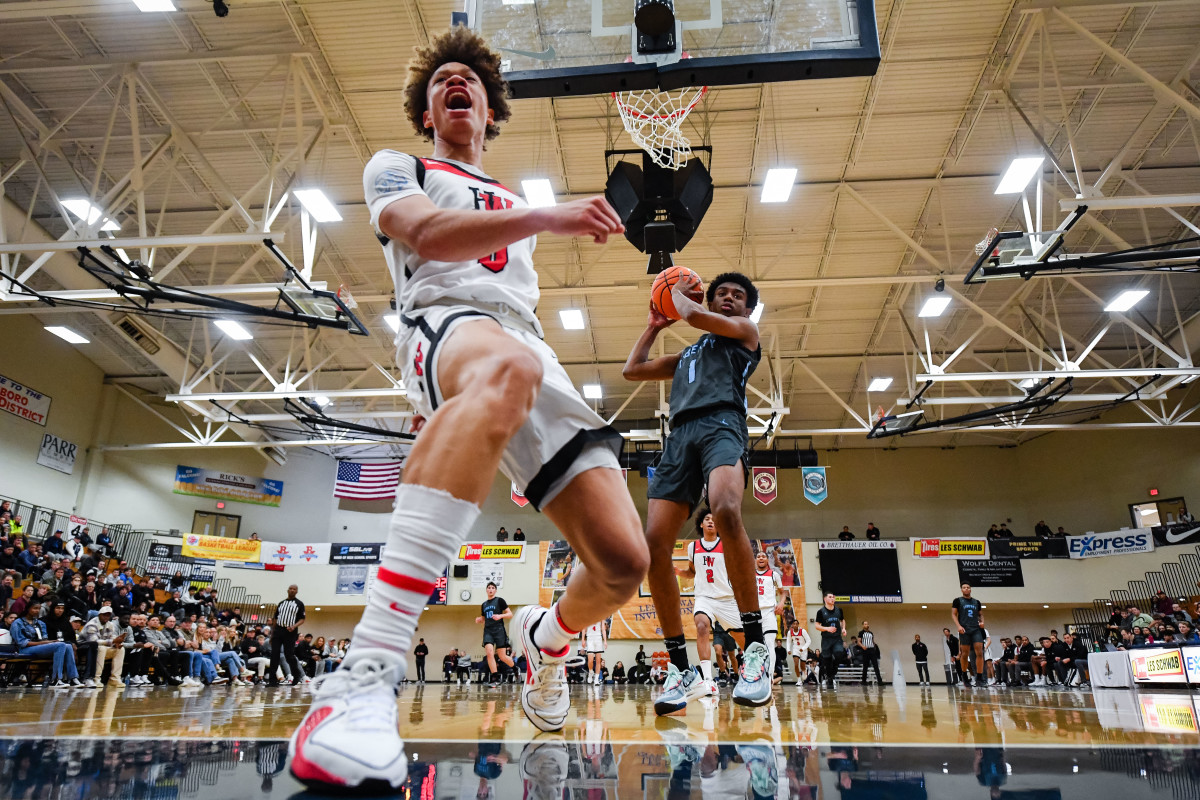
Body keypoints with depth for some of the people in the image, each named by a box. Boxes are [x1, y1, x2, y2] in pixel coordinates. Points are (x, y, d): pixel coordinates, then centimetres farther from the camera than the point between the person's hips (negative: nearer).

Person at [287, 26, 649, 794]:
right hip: (445, 321, -5)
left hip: (531, 353, 5)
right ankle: (369, 671, -49)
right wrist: (549, 217, -14)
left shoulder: (517, 204, 37)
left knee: (623, 561, -11)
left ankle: (549, 637, 26)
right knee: (504, 370, -46)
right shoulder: (396, 167, 21)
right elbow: (427, 234, -3)